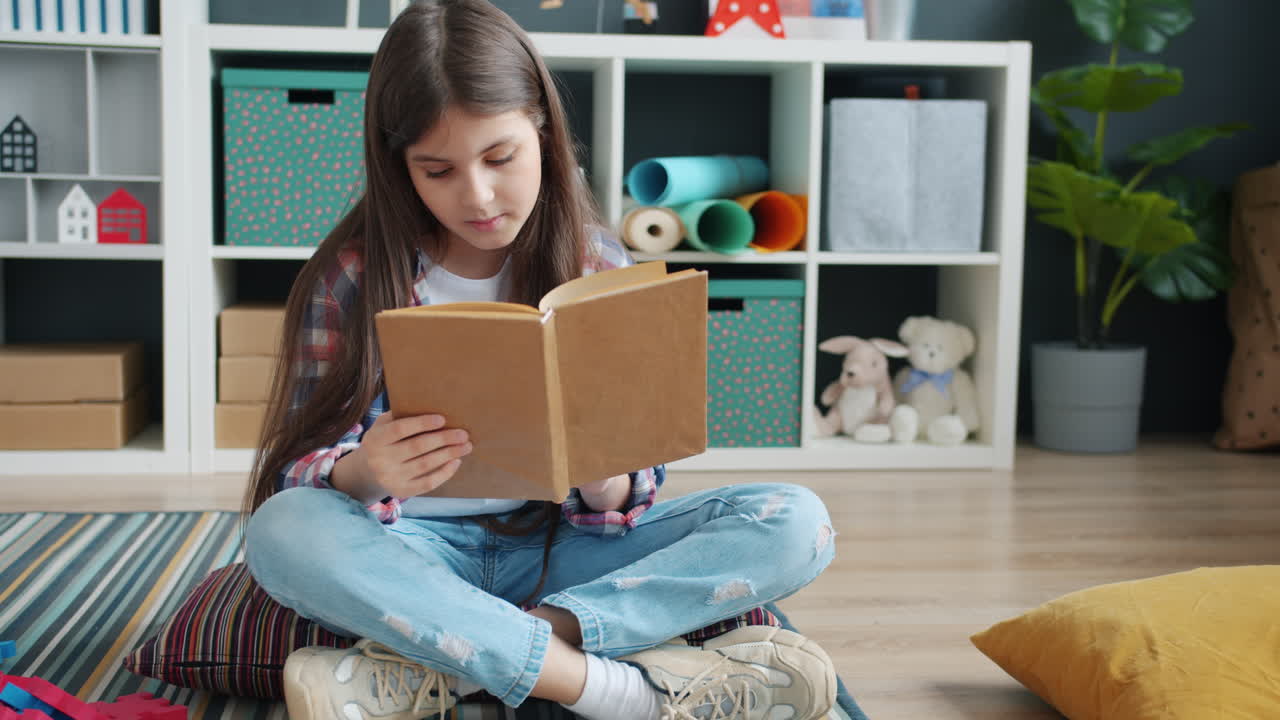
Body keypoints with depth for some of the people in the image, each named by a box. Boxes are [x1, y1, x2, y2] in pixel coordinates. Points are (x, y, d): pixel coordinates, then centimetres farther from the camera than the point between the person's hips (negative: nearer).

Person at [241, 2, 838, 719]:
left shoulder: (597, 266, -2)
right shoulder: (353, 275, -5)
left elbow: (627, 493, 0)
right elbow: (297, 471, -8)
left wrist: (604, 480, -26)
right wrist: (361, 474, -32)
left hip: (557, 549, 2)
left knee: (797, 524, -20)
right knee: (282, 531, -34)